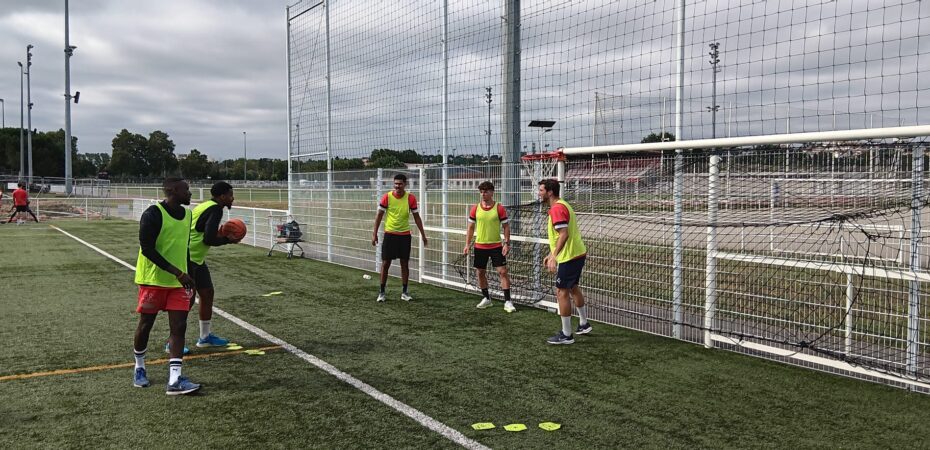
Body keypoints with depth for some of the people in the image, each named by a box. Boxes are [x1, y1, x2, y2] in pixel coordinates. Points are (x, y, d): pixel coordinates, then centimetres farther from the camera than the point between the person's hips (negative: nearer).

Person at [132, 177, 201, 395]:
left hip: (178, 281, 6)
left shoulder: (187, 214, 6)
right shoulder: (153, 214, -16)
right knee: (145, 325, 8)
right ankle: (139, 368, 32)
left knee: (179, 327, -4)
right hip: (153, 280, -6)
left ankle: (174, 381, -7)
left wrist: (187, 276, 18)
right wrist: (177, 273, -24)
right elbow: (147, 248, -20)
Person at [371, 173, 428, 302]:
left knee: (405, 263, 5)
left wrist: (423, 234, 4)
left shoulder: (411, 198, -4)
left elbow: (416, 217, 4)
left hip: (405, 235, 1)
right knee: (385, 263, 1)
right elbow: (379, 216, -1)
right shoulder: (387, 197, -7)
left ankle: (404, 292, 15)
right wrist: (374, 234, -3)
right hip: (390, 234, -1)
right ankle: (382, 292, 10)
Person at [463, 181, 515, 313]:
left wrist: (507, 243, -10)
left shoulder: (499, 208, -5)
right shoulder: (475, 208, 2)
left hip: (496, 246, -3)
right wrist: (467, 244, 3)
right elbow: (471, 227, 9)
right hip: (480, 246, 3)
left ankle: (507, 301, -4)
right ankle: (486, 298, 26)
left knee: (502, 271, -8)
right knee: (480, 272, 9)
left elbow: (506, 227, -2)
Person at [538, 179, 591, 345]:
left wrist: (554, 256, -33)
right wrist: (550, 254, 23)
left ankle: (566, 335, 0)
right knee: (573, 288, 24)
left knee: (562, 292, -5)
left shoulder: (557, 209, -19)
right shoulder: (562, 205, 14)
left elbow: (564, 234, -28)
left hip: (569, 257, -11)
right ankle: (584, 324, 37)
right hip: (578, 254, 11)